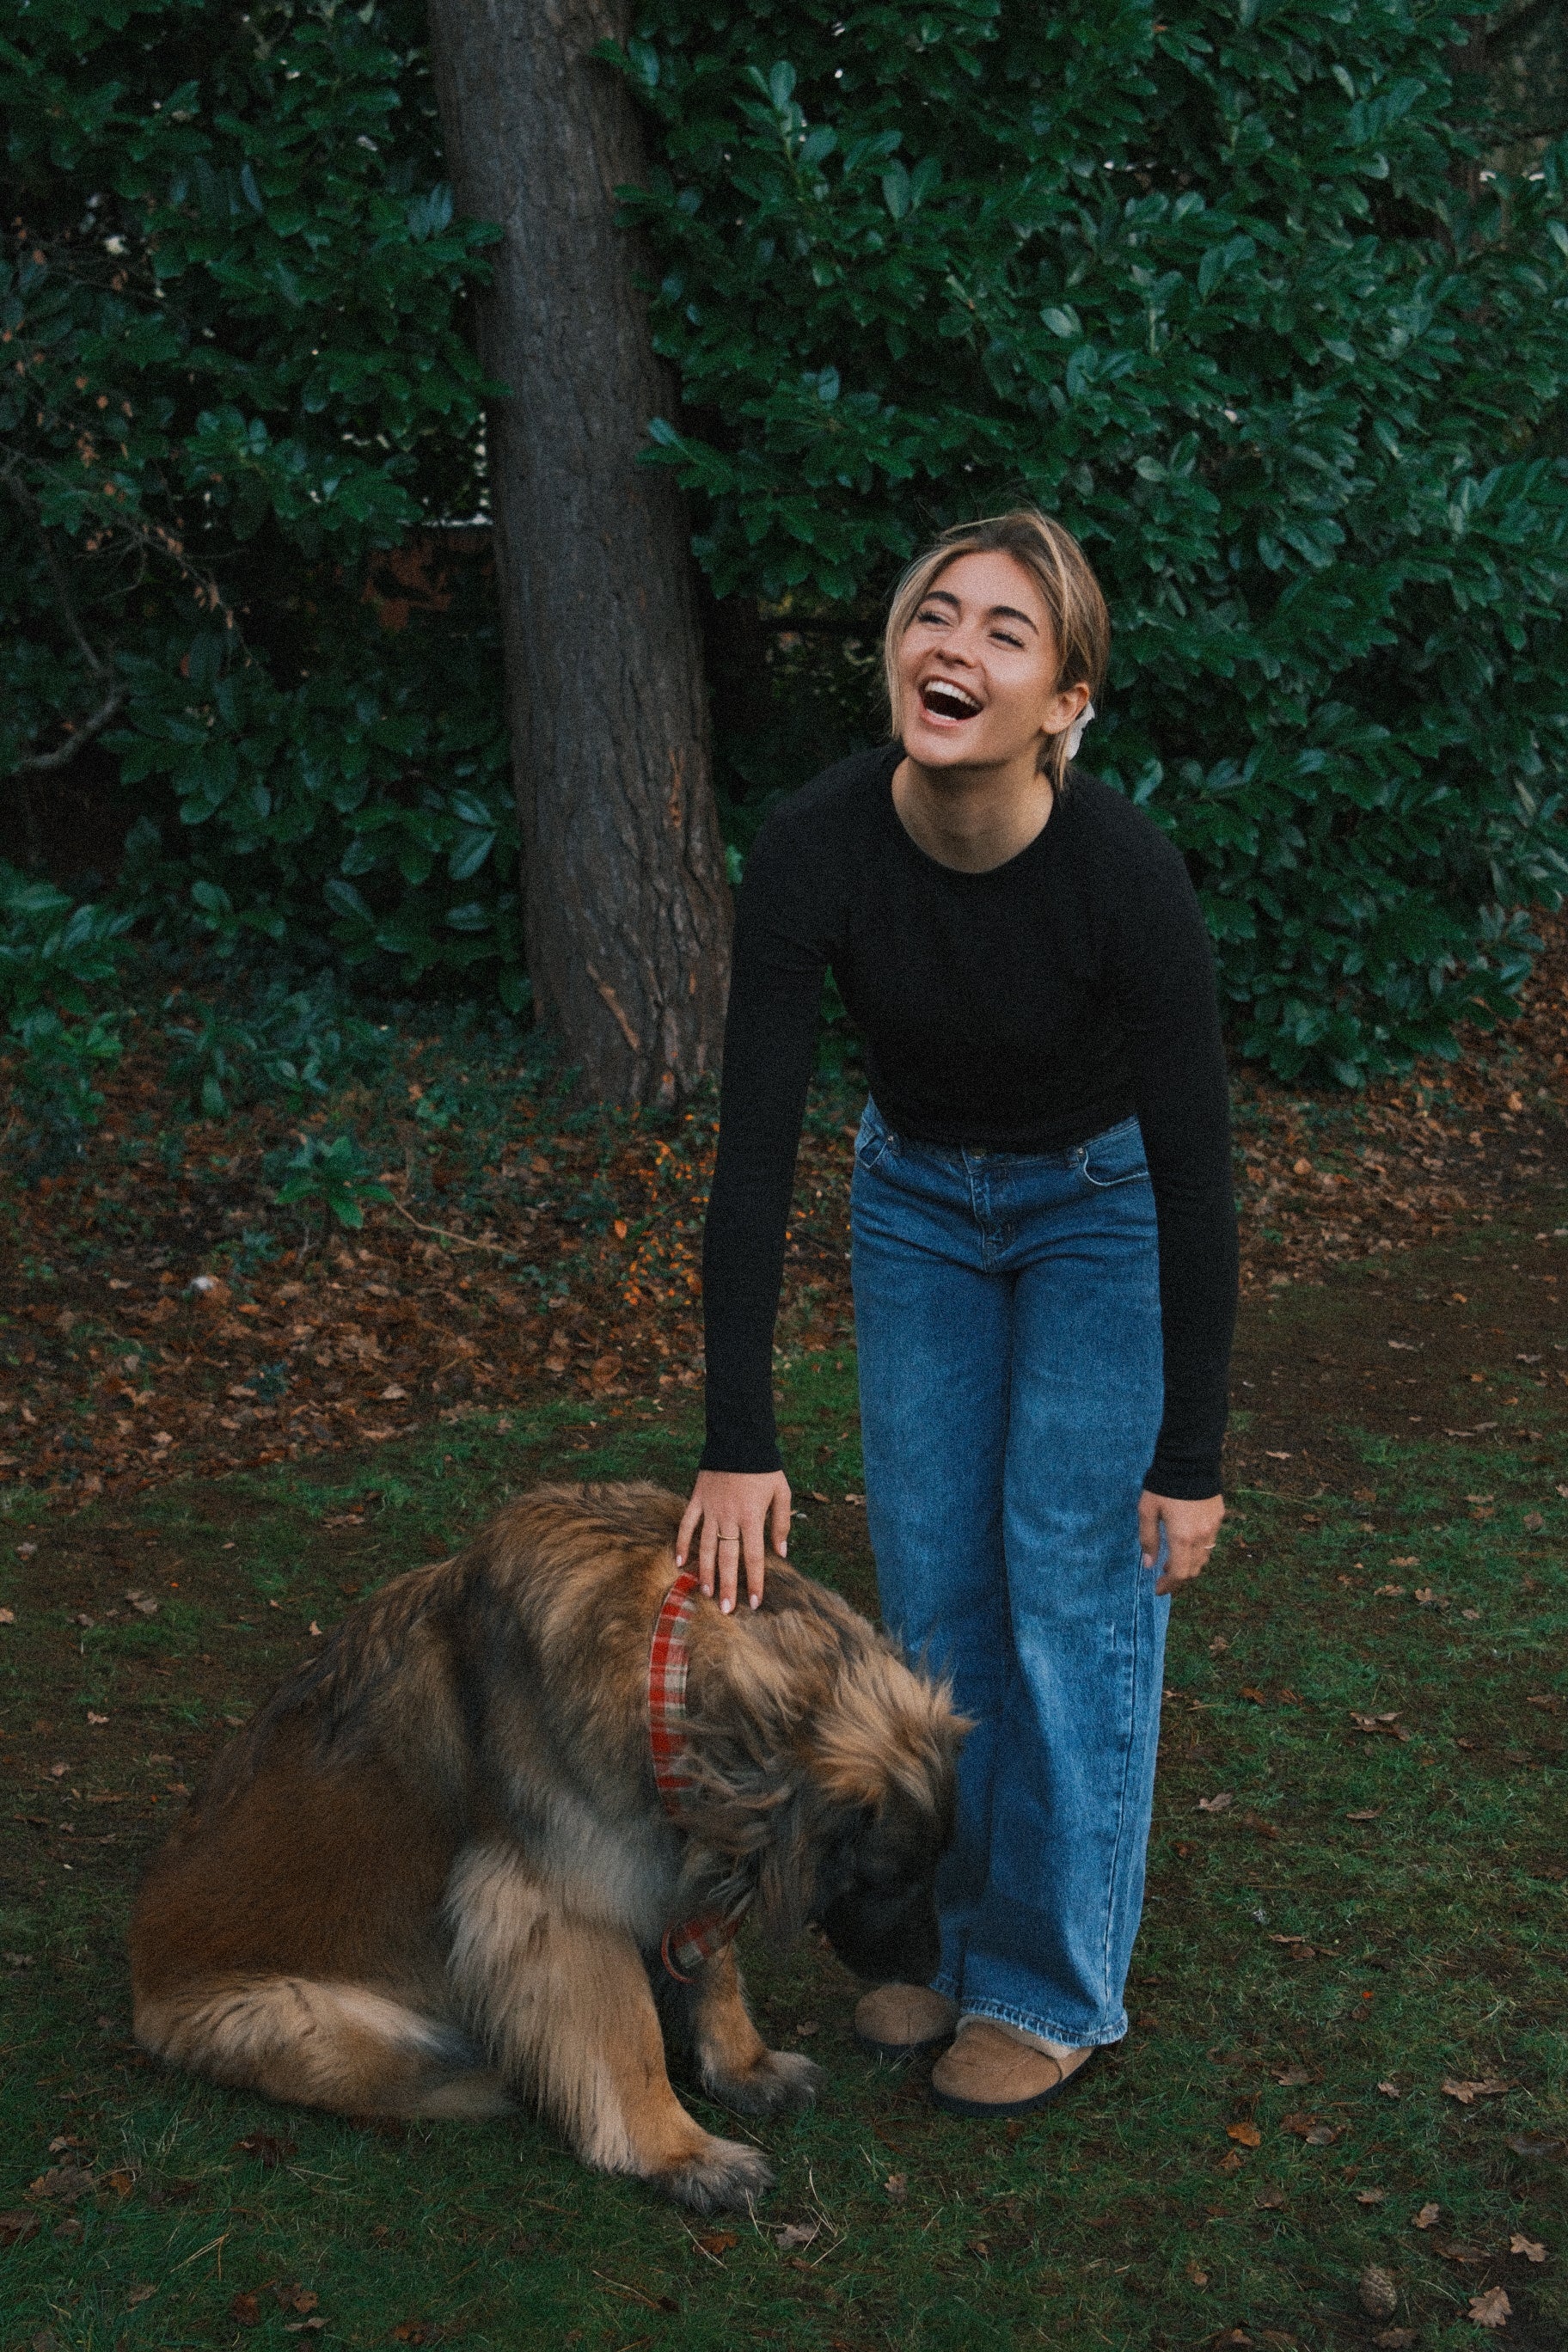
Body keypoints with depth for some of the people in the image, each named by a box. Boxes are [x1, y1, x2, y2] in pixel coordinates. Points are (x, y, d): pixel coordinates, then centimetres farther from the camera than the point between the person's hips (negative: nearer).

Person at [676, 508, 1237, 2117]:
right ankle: (957, 1934, 25)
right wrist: (737, 1442, -23)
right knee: (931, 1581, 7)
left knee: (1074, 1585, -3)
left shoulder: (1124, 869, -32)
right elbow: (755, 1150, -23)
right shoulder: (816, 845, -27)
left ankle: (1056, 1982, 14)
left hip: (1101, 1208, -3)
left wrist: (1191, 1462, -20)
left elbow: (1194, 1174, -24)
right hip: (917, 1199, 3)